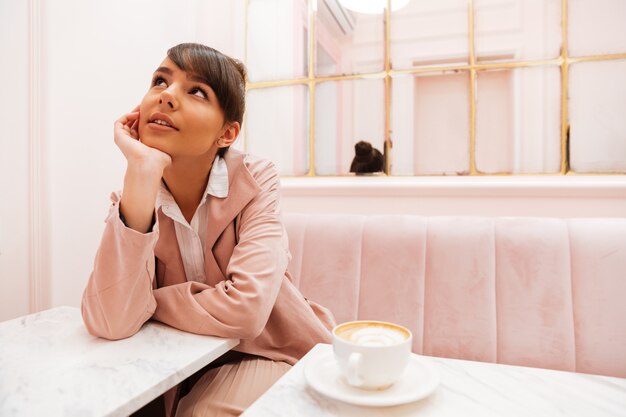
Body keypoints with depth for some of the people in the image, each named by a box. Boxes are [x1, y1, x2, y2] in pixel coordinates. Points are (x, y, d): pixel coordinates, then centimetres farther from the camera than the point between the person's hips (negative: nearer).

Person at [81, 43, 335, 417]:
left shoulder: (256, 180, -16)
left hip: (273, 355, -2)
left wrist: (149, 301, -14)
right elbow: (110, 322, -26)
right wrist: (143, 171, -30)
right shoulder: (133, 198, -9)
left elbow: (244, 310, -28)